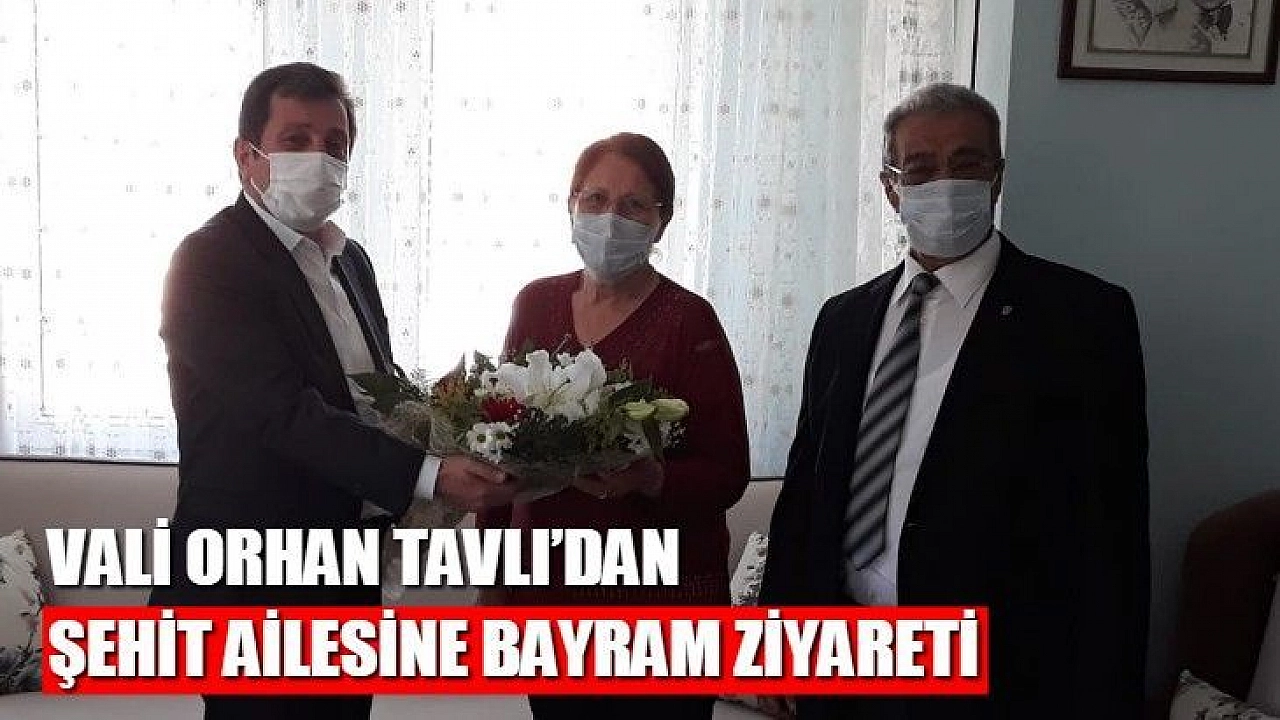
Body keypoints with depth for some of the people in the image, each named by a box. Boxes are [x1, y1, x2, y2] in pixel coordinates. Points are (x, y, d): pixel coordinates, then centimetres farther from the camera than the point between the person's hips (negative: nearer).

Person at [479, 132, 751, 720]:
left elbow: (728, 474, -9)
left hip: (658, 603, -4)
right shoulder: (537, 302, 4)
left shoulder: (688, 320, -10)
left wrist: (648, 478, -28)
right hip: (544, 583, 4)